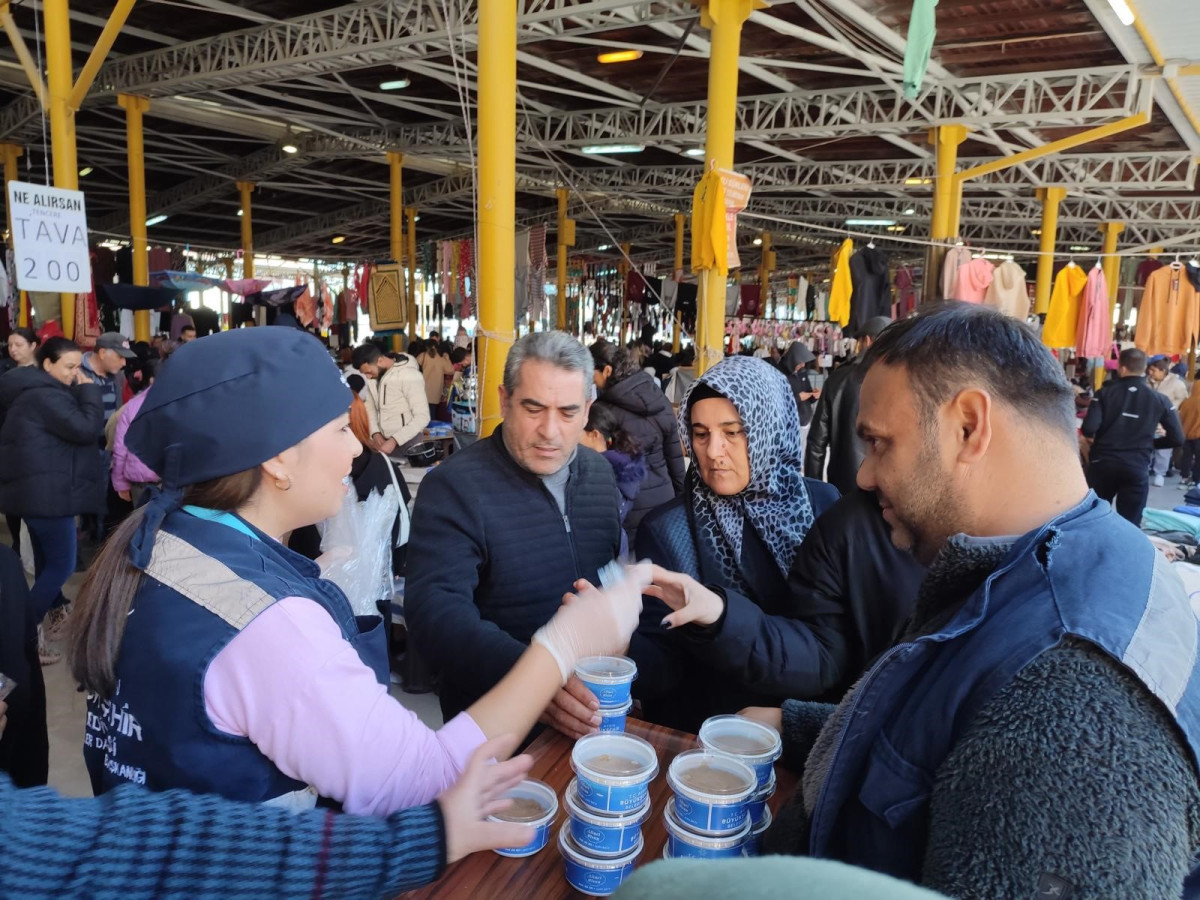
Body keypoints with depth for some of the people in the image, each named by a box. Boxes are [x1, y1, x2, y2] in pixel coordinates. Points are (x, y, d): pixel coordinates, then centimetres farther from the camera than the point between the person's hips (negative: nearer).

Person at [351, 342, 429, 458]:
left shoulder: (409, 375, -18)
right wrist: (375, 433, -4)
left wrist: (394, 440, -24)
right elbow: (370, 406, 13)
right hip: (383, 440, 6)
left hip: (407, 442, -6)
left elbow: (422, 417, -20)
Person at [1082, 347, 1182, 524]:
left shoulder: (1106, 392, -3)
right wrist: (1149, 442, 18)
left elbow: (1088, 429, -14)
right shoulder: (1160, 400, 2)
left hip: (1102, 463, 0)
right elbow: (1177, 439, 1)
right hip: (1137, 468, 0)